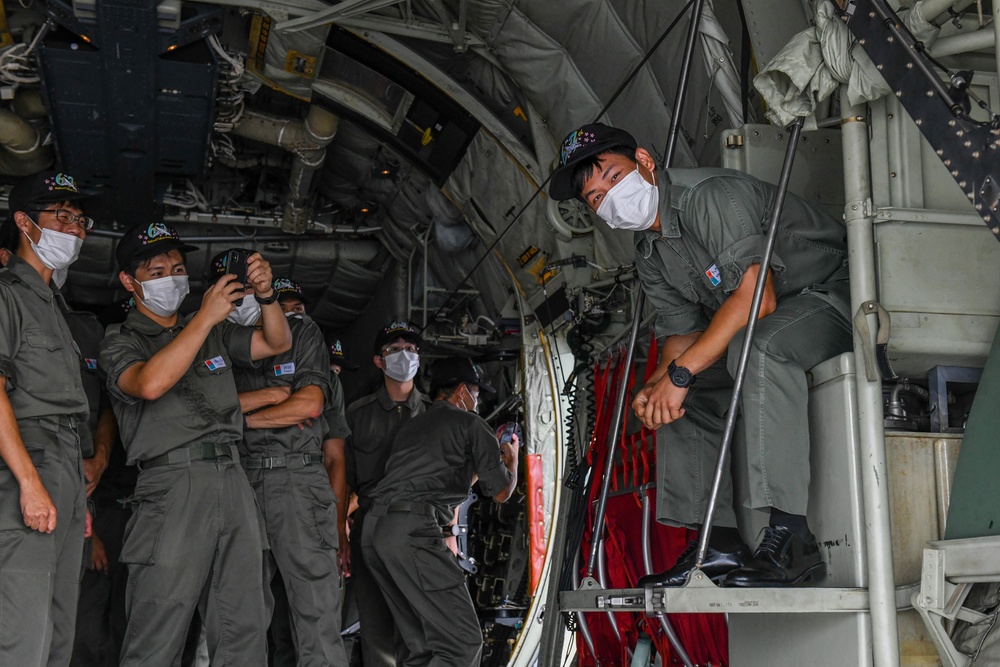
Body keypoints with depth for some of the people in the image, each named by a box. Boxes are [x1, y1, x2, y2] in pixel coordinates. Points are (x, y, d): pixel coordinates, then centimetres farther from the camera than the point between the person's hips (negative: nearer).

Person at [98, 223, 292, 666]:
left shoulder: (214, 333, 24)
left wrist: (265, 295, 1)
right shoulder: (121, 344, 6)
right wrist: (206, 317, -13)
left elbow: (277, 343, 20)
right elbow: (150, 384, -14)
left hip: (232, 480, 5)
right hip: (173, 485, -5)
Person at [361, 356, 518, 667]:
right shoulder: (471, 424, 9)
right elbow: (501, 492, 13)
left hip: (374, 529, 8)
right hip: (414, 528, -8)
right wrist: (511, 458, 34)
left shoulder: (410, 426, 30)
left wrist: (493, 449, 49)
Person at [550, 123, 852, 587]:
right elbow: (684, 332, 5)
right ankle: (719, 543, -3)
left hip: (833, 292, -9)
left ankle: (789, 538, -38)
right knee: (681, 398, 0)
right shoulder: (650, 256, 6)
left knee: (758, 345, -37)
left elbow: (755, 296, -32)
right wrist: (656, 385, -18)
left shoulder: (712, 195, -23)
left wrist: (680, 373, -32)